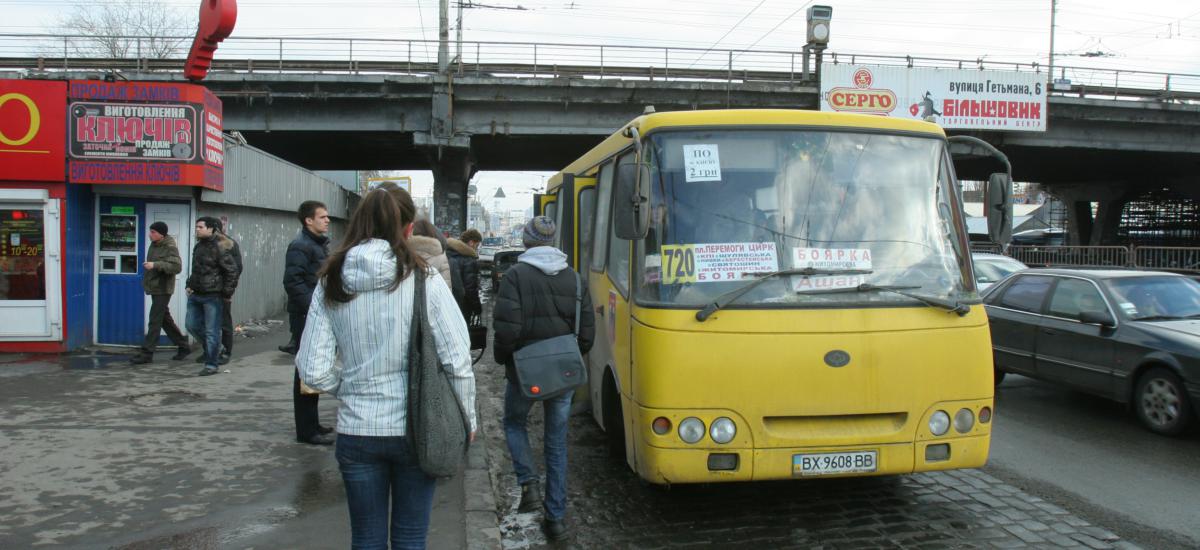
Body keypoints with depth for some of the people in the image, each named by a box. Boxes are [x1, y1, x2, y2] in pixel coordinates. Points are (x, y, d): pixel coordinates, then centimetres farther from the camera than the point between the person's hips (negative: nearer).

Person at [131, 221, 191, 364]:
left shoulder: (170, 247, -15)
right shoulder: (154, 244, 12)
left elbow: (176, 267, -26)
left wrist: (155, 265, -29)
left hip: (162, 289, -10)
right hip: (154, 288, 10)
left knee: (154, 321, -7)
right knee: (165, 319, 14)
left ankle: (147, 353, -4)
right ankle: (183, 346, 23)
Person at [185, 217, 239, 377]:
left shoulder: (219, 248, -13)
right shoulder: (198, 246, 12)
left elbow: (232, 271, -14)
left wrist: (227, 292, -12)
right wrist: (189, 285, 15)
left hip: (212, 296, -8)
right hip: (195, 295, 8)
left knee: (211, 330, -3)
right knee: (192, 325, 14)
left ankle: (211, 365, 5)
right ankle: (210, 348, 36)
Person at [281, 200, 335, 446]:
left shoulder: (320, 244, 18)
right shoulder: (300, 246, -13)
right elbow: (293, 282, -21)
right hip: (306, 317, -10)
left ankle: (311, 423, 27)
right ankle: (307, 430, 1)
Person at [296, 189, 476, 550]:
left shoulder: (330, 285, -4)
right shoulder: (425, 282, -11)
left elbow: (314, 372, -4)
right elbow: (457, 362, -10)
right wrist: (468, 419, 4)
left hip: (355, 432, 2)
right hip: (414, 431, -2)